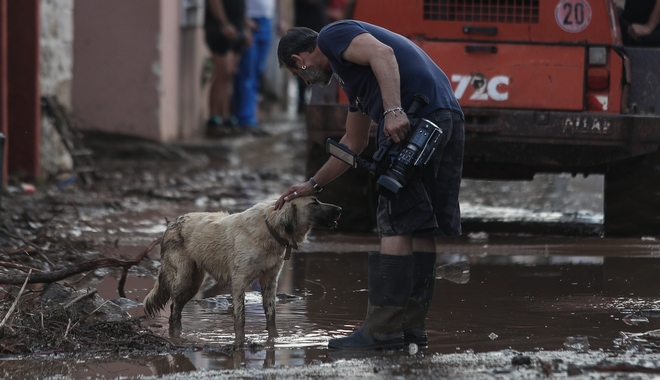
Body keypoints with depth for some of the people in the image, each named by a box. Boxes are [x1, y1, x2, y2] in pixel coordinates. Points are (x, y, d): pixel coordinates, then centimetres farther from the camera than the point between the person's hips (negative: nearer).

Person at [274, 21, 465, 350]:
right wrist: (314, 185, 46)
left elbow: (382, 53, -14)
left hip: (413, 117, -9)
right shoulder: (351, 75, 34)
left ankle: (382, 331, -8)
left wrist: (394, 110, -24)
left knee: (396, 225, -8)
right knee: (421, 226, 11)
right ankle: (412, 326, 13)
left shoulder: (333, 35, 7)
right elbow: (353, 144, 41)